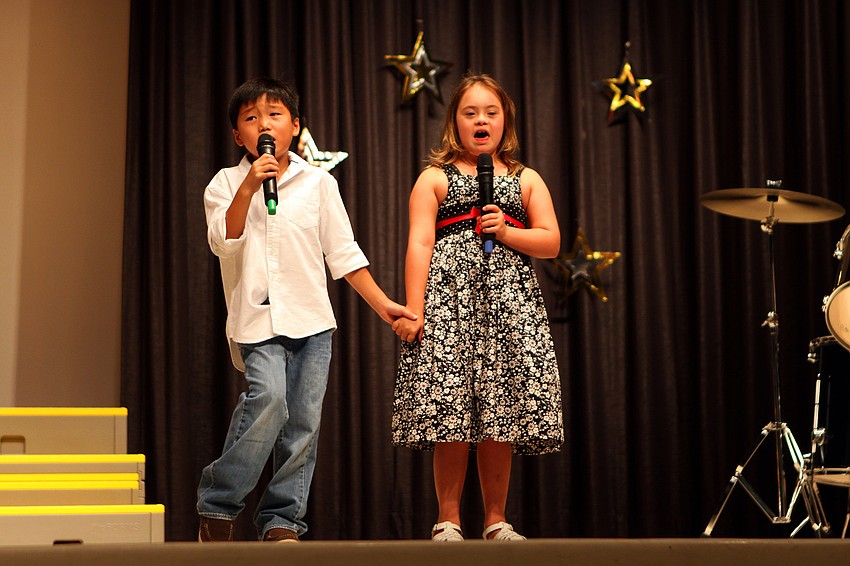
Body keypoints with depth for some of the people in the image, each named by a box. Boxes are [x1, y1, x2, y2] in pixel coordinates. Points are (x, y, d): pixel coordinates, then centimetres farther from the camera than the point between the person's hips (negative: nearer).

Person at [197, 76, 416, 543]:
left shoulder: (318, 182, 9)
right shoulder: (225, 184, 6)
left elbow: (343, 252, 12)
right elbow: (223, 242, -9)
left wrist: (381, 303, 7)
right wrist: (248, 187, -18)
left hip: (310, 319, 3)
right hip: (255, 317, -3)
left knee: (303, 421, -1)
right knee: (268, 396, -24)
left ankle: (280, 521, 10)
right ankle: (217, 509, -11)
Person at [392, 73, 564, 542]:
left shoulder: (526, 180, 18)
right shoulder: (435, 178, 9)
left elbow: (551, 242, 11)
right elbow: (419, 245, 0)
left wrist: (506, 232, -6)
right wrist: (412, 309, -10)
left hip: (509, 303, 3)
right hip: (449, 299, -2)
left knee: (499, 416, -1)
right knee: (451, 415, -9)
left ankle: (495, 520, 8)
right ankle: (448, 520, 0)